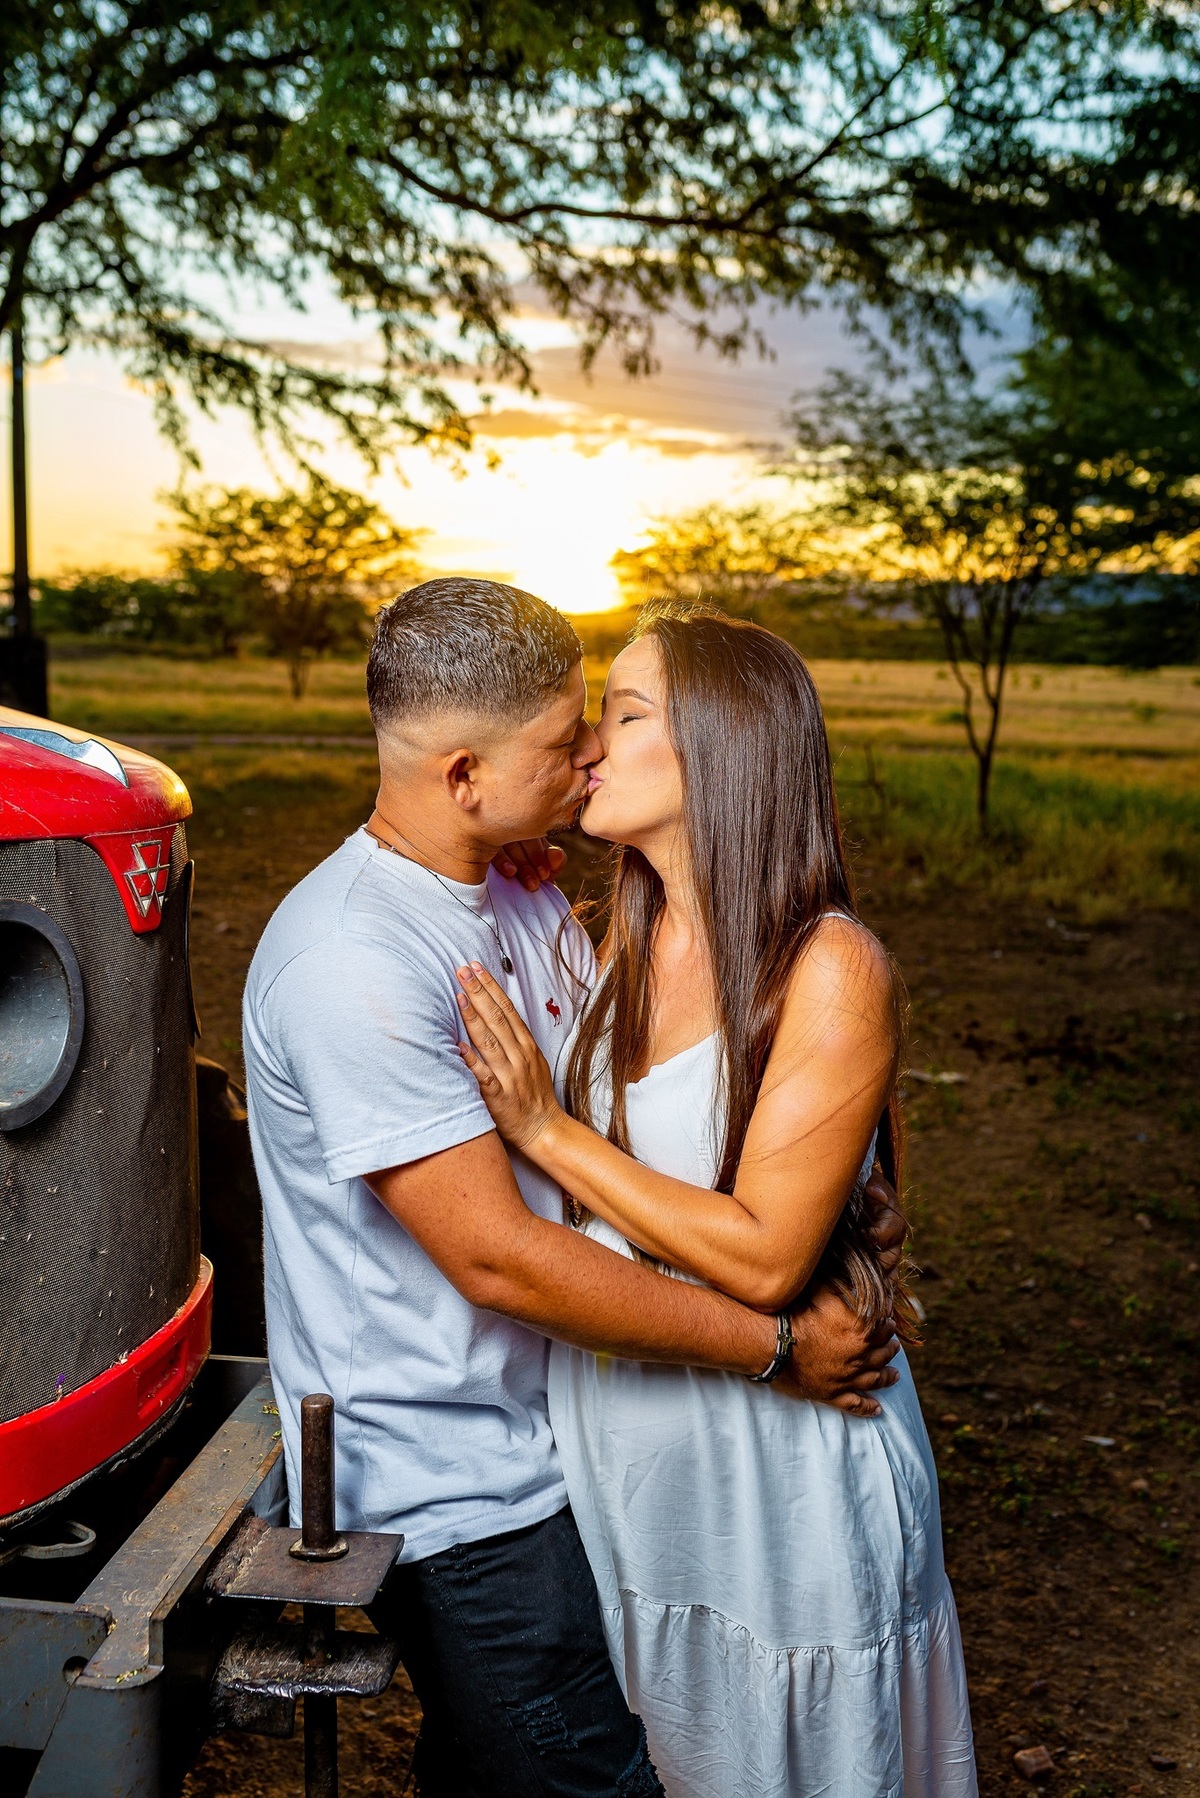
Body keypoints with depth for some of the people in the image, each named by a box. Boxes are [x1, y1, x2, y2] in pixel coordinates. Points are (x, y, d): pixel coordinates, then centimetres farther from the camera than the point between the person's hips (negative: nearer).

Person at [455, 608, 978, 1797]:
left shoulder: (830, 970, -20)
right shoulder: (609, 944, 0)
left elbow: (763, 1257, -24)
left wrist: (548, 1131, -22)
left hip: (777, 1460, -6)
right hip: (614, 1436, 6)